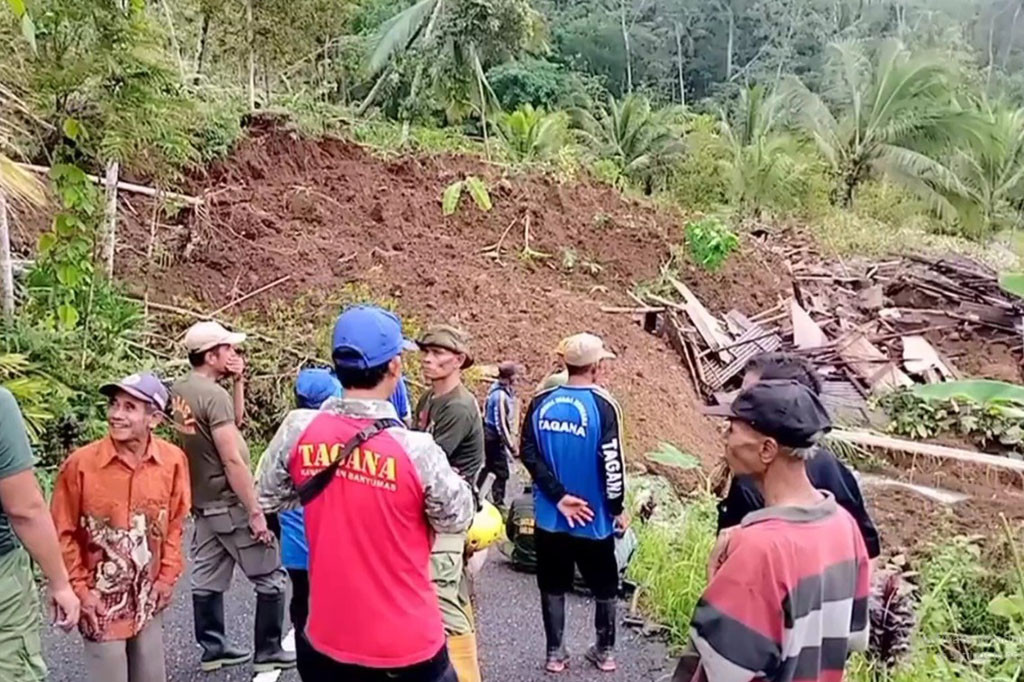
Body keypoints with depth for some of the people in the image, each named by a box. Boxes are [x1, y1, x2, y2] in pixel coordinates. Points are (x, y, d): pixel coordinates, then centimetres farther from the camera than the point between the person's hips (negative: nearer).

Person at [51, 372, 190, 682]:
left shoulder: (173, 460, -9)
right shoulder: (80, 463, -17)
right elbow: (63, 533, -8)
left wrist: (167, 575, 2)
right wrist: (79, 589, -7)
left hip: (148, 597, 3)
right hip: (100, 598, -3)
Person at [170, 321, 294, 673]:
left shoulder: (179, 392, 5)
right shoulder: (214, 394, -22)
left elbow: (235, 420, 17)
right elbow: (232, 461, -23)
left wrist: (238, 381, 4)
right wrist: (255, 512, -19)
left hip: (201, 502, 9)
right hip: (229, 505, -9)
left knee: (208, 579, 15)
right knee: (271, 578, 4)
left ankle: (213, 648, 25)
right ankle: (267, 651, 12)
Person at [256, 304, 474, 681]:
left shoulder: (298, 429, -12)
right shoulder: (415, 449, -22)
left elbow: (267, 498, 5)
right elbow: (456, 520, -6)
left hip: (328, 637, 4)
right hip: (406, 644, -3)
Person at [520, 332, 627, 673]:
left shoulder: (540, 403, -2)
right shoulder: (603, 406, -14)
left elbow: (529, 454, -7)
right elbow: (611, 463, -15)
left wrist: (559, 496, -8)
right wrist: (617, 508, -3)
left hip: (549, 517, 3)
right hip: (594, 518, -3)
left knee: (553, 585, 16)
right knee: (604, 586, 17)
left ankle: (555, 652, 24)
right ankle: (605, 651, 28)